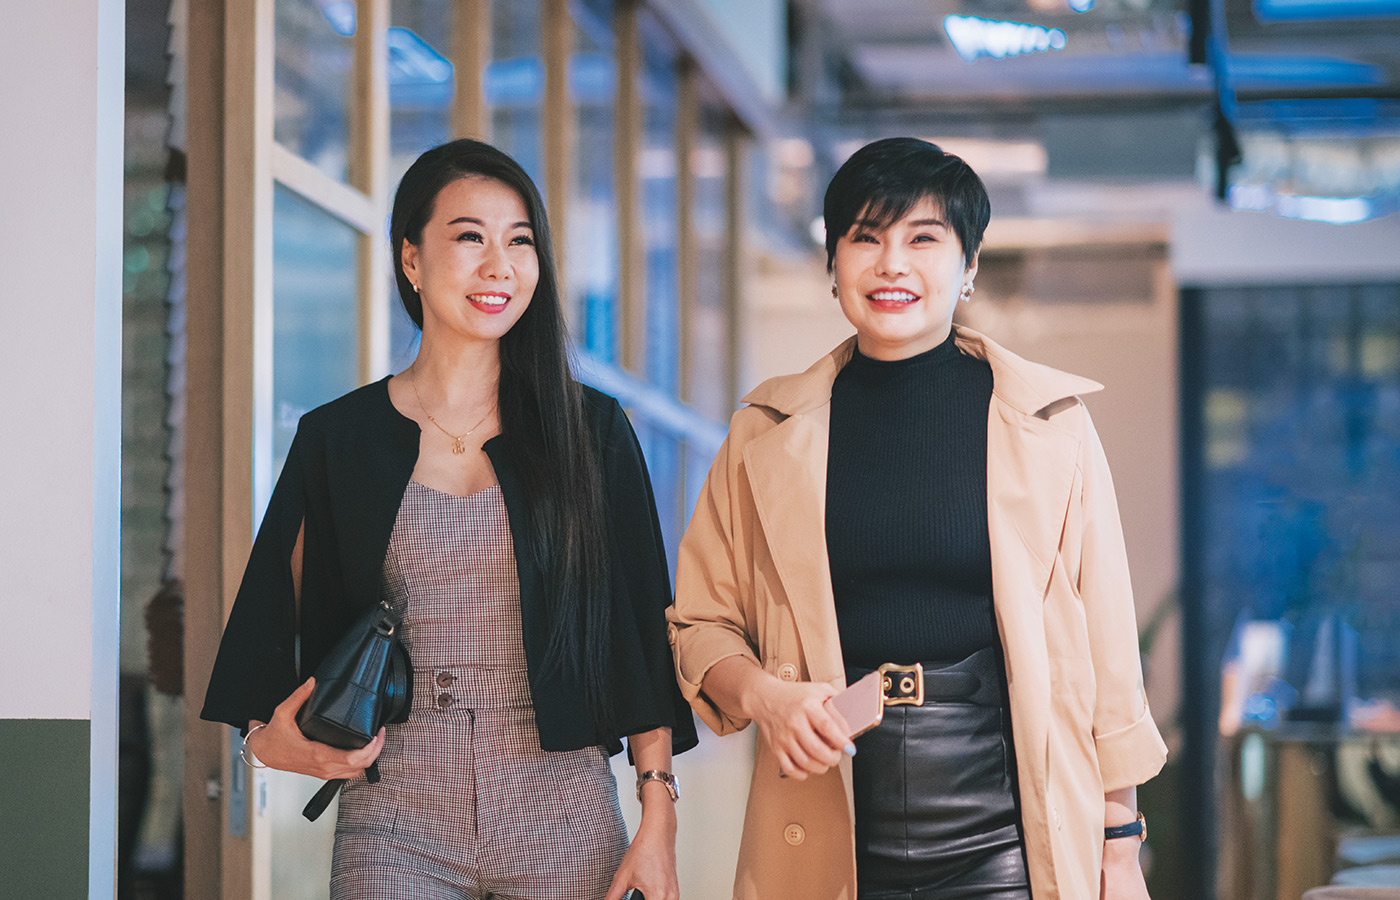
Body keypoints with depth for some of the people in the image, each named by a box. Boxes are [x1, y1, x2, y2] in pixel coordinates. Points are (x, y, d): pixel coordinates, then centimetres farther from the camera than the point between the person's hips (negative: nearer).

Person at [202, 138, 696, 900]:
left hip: (564, 820, 0)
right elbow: (277, 624, 11)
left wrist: (658, 817, -3)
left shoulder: (590, 430, 4)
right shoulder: (338, 438, 5)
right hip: (395, 822, 0)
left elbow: (645, 632, 3)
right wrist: (269, 739, -8)